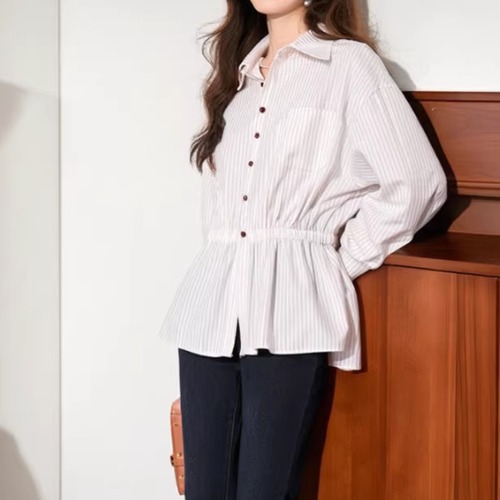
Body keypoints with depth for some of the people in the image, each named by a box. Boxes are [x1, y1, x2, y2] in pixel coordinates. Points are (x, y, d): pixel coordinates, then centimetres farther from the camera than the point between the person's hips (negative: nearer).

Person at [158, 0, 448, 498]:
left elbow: (417, 182, -5)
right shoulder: (235, 71, 21)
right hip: (212, 301, 6)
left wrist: (341, 263, -1)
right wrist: (222, 261, 14)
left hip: (289, 308, -5)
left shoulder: (349, 63, 2)